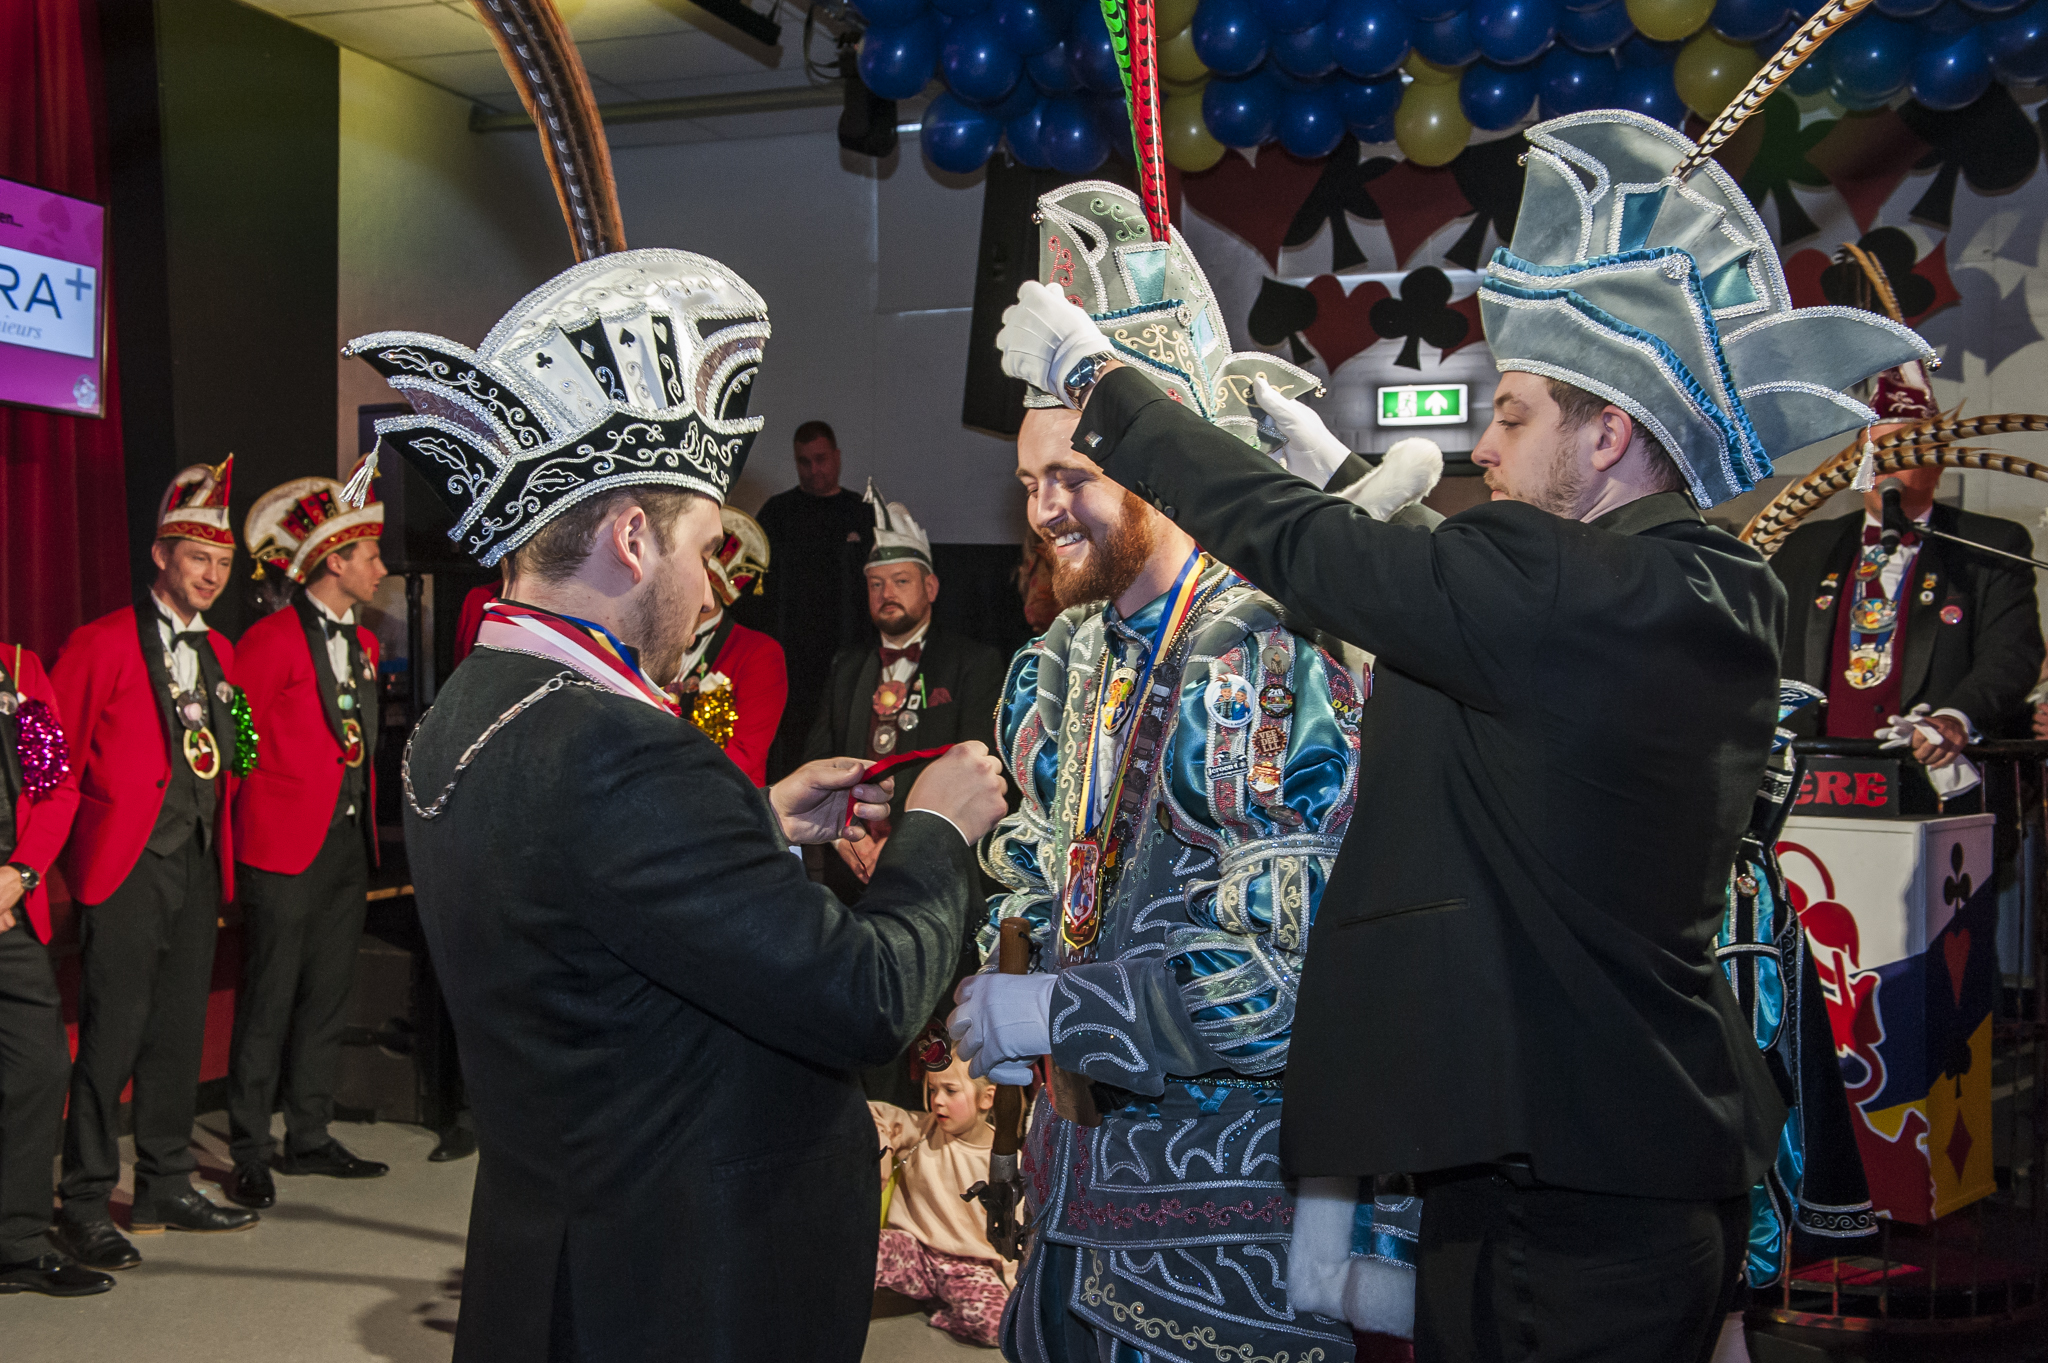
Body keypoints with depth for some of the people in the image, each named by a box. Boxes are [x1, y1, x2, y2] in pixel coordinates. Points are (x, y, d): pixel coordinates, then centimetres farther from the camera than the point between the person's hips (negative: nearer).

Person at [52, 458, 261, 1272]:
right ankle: (85, 1204, 8)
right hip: (127, 868, -6)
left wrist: (229, 791, 9)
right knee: (112, 1037, -4)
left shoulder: (218, 653, 15)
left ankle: (165, 1189, 23)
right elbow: (58, 761, -5)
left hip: (199, 867, 6)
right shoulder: (102, 644, -5)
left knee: (179, 1033, 12)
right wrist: (77, 849, -6)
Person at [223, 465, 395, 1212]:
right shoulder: (272, 639, -10)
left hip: (349, 843, 7)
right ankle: (249, 1152, 9)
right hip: (286, 845, -7)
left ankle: (309, 1138, 22)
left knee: (328, 997, 12)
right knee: (268, 1002, -1)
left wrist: (366, 818, 16)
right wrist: (254, 819, -1)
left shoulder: (363, 643, 14)